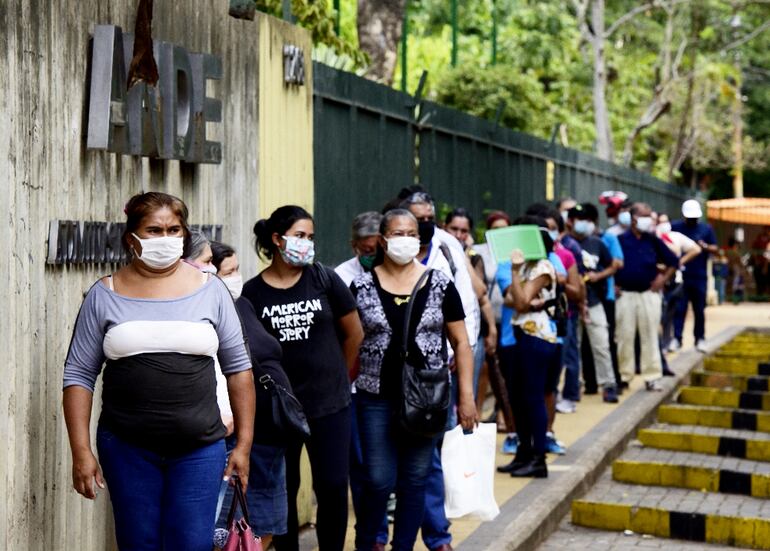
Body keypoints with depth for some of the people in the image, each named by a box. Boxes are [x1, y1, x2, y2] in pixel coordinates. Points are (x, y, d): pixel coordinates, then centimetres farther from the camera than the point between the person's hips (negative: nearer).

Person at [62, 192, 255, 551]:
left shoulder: (210, 290, 2)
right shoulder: (105, 296, 1)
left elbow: (238, 368, 7)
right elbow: (79, 375, 2)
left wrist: (244, 444, 4)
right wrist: (81, 451, -5)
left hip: (199, 450, 0)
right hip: (127, 450, 0)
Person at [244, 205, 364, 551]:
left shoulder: (324, 279, -1)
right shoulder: (253, 292, -3)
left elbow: (354, 333, 8)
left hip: (330, 405, 0)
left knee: (333, 487, 1)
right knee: (282, 490, 7)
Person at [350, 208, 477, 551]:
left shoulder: (439, 285, 1)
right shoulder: (361, 286, 0)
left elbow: (460, 343, 3)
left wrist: (466, 397, -2)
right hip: (376, 398, -1)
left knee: (416, 480, 6)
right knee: (379, 480, -1)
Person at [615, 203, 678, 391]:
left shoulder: (653, 241, 6)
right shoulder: (619, 240, -2)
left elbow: (673, 262, 13)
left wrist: (663, 279, 3)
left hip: (649, 294, 2)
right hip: (625, 295, -1)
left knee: (650, 336, 2)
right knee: (624, 336, 4)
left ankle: (652, 377, 6)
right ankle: (623, 376, 12)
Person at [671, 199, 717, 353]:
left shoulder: (706, 229, 9)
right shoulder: (675, 227, 4)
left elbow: (716, 249, 8)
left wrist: (706, 247, -13)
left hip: (699, 277, 1)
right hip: (680, 276, -1)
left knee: (699, 310, 6)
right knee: (679, 309, -3)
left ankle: (700, 339, 14)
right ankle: (676, 338, 0)